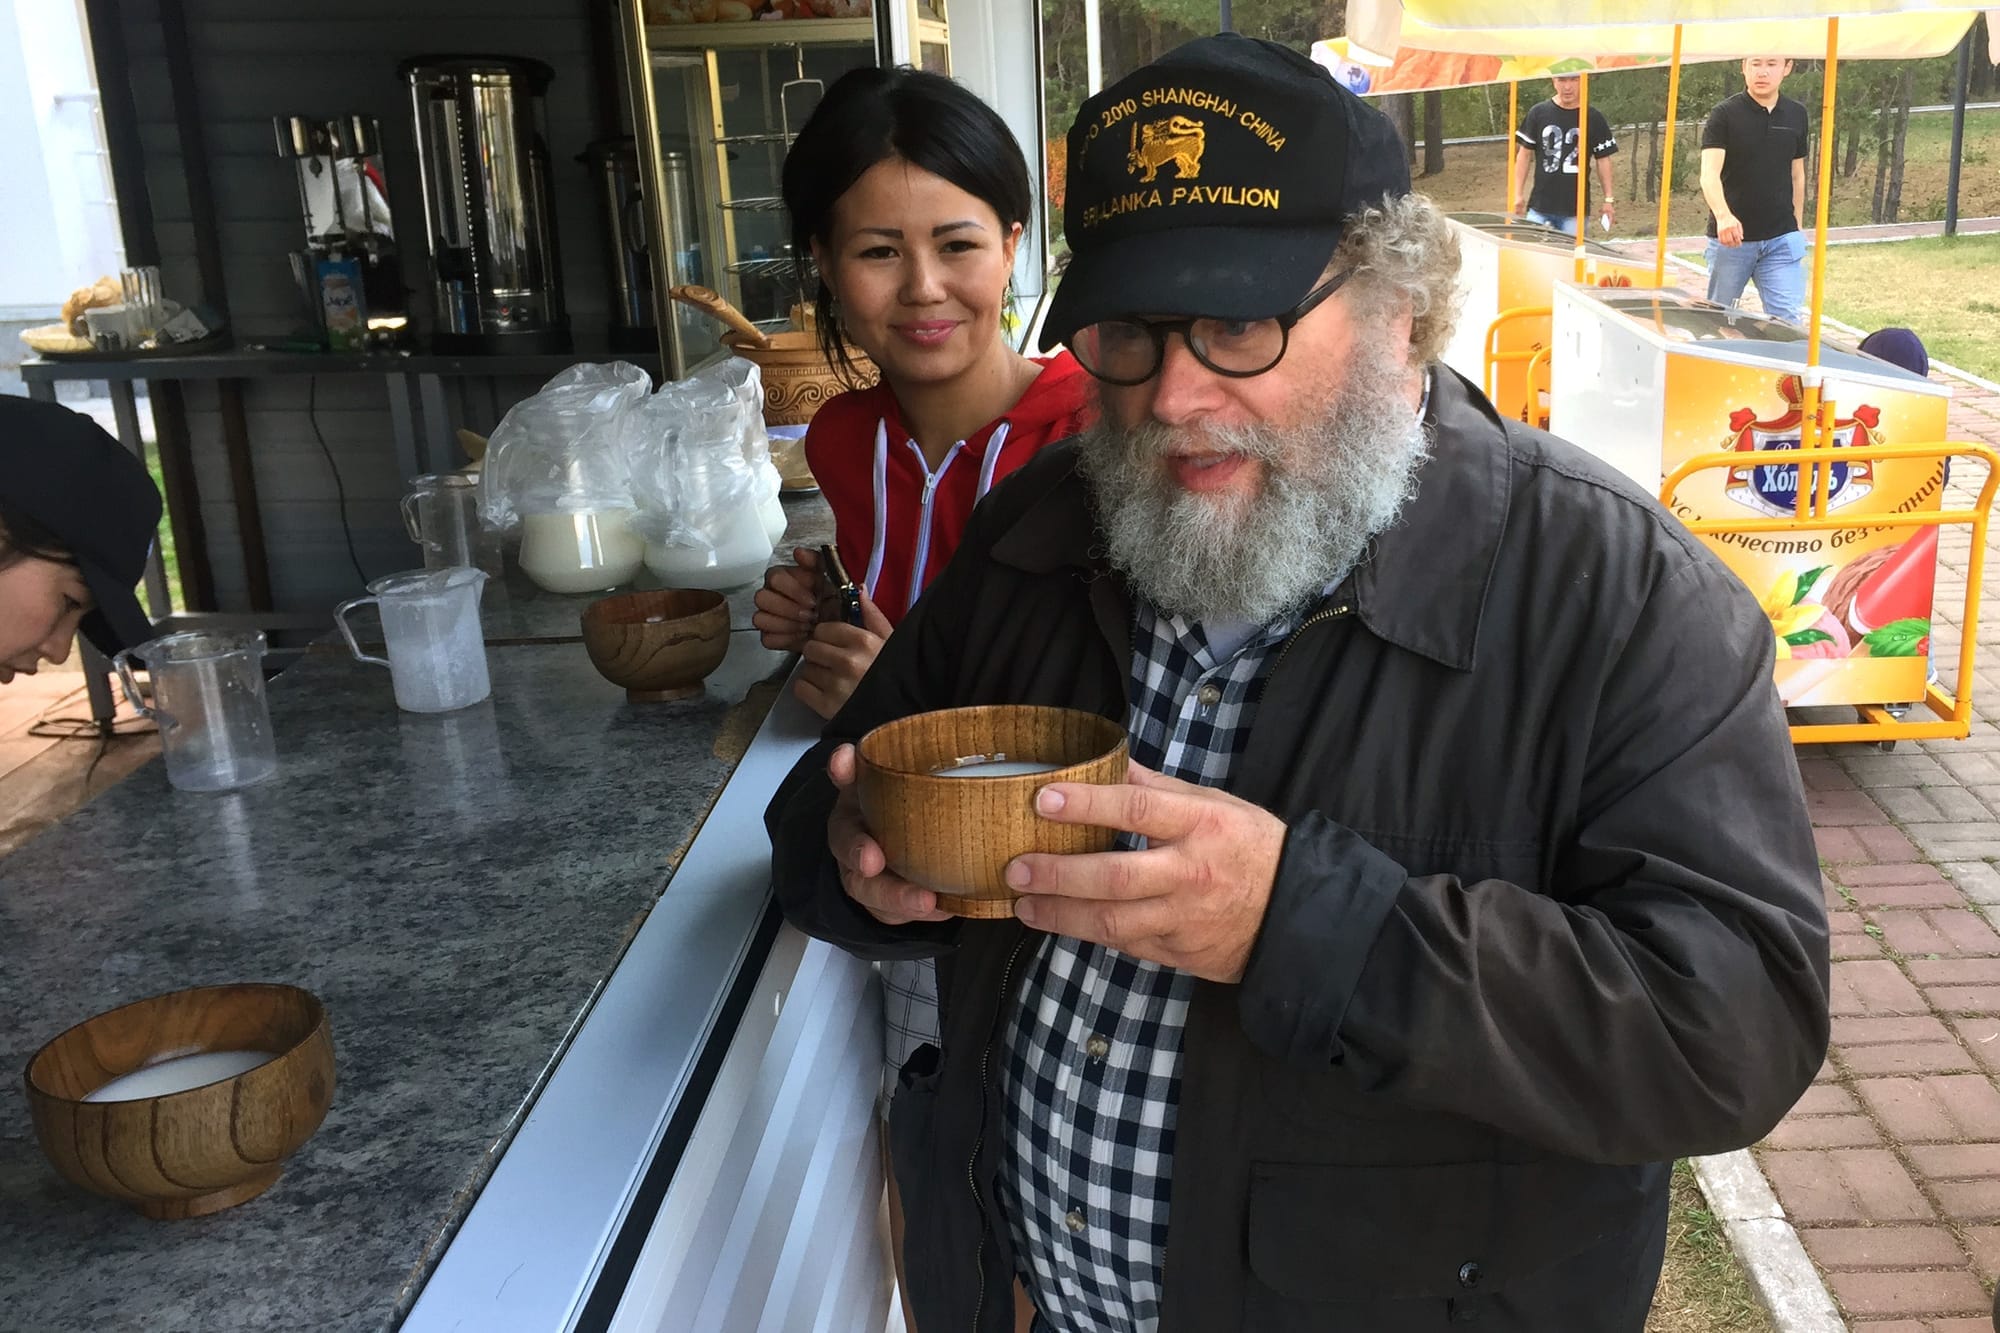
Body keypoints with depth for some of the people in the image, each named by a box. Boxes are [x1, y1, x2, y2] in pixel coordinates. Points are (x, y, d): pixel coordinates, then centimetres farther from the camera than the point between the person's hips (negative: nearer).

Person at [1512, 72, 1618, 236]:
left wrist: (1608, 199, 4)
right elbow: (1524, 155, 6)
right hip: (1539, 207, 0)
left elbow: (1603, 159, 7)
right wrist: (1518, 196, 1)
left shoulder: (1594, 118, 1)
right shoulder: (1538, 113, 1)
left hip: (1576, 211, 0)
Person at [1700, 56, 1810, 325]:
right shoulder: (1724, 114, -7)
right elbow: (1709, 175, -20)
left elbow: (1797, 175, 17)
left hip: (1781, 238, 3)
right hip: (1730, 237, -2)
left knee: (1787, 319, -9)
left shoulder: (1796, 115, 7)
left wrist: (1797, 227, 17)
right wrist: (1723, 215, -38)